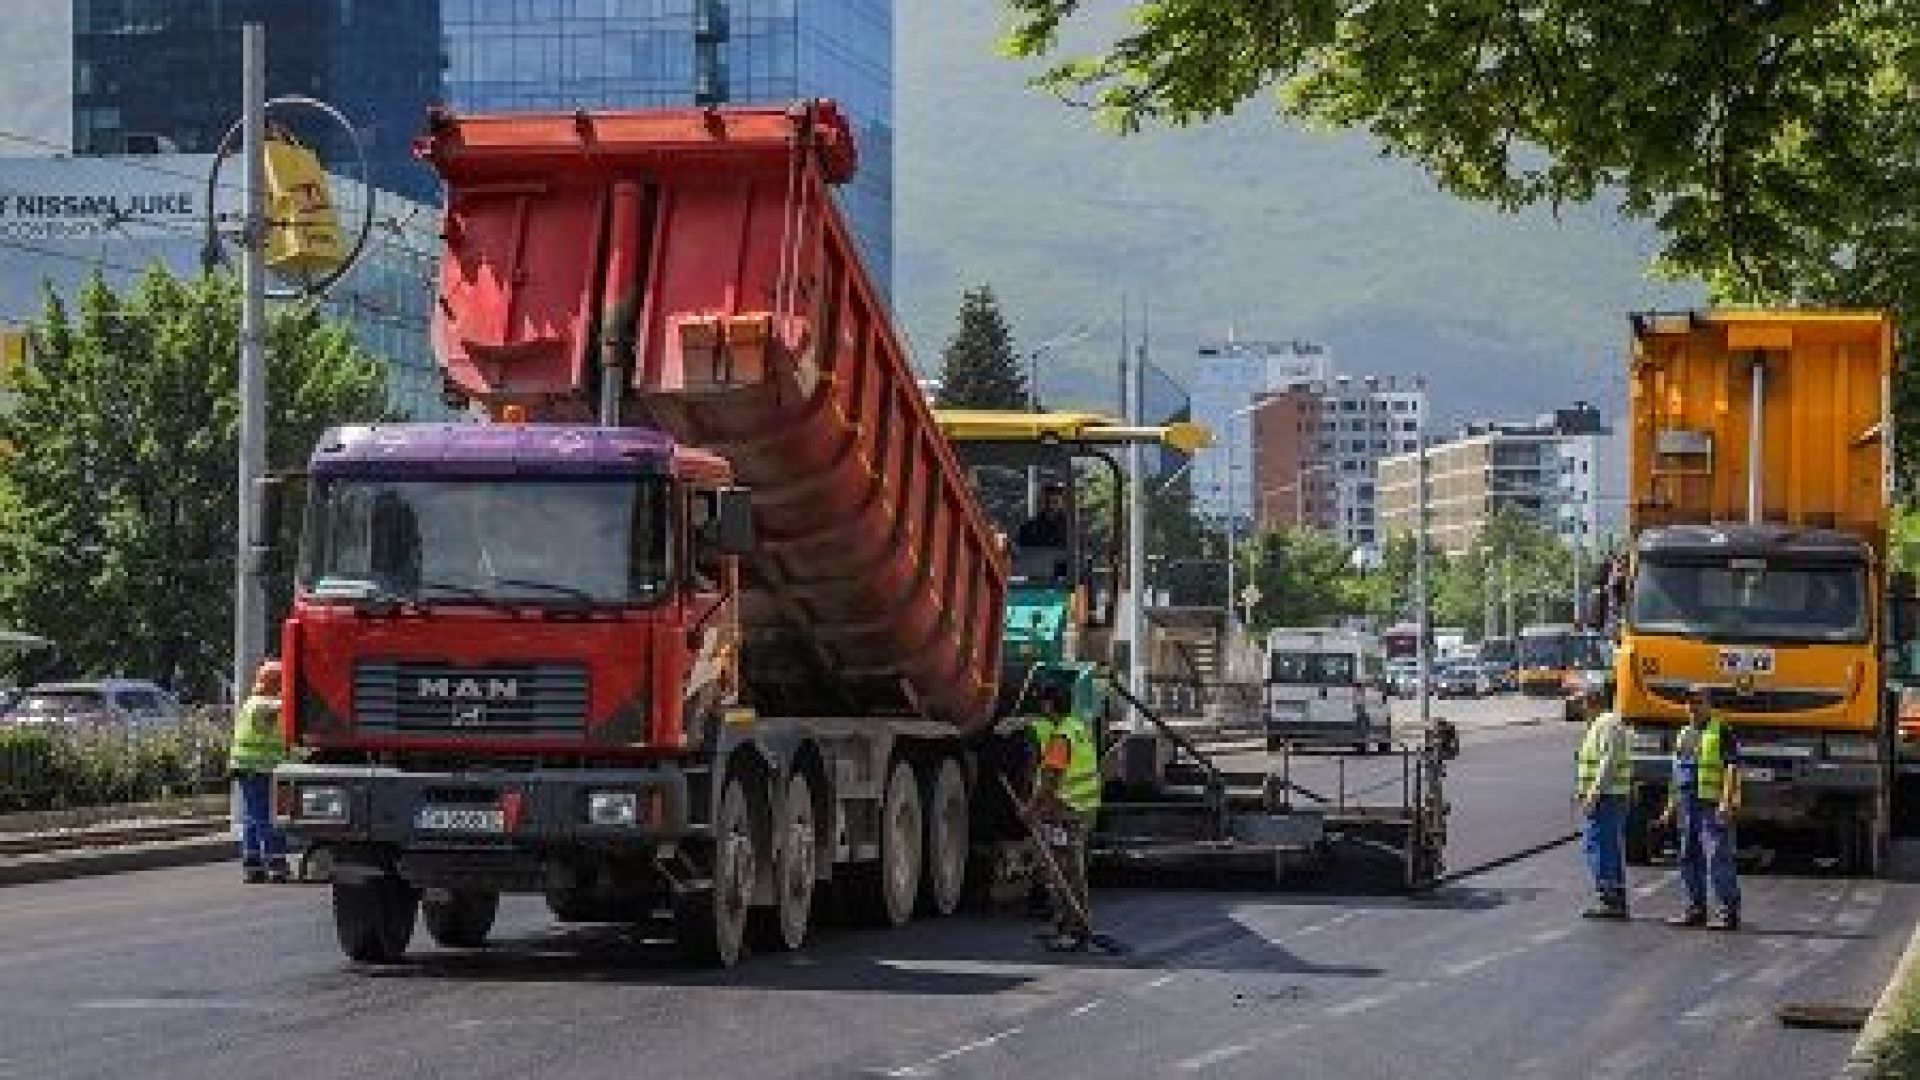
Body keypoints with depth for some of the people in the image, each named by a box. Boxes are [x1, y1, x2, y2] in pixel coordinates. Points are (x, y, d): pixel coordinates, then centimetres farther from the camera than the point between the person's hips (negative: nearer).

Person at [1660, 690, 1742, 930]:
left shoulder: (1721, 731, -5)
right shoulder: (1683, 735, 18)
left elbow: (1732, 768, -13)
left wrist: (1727, 802, -22)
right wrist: (1671, 807, 20)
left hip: (1713, 805, -8)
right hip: (1687, 806, 8)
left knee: (1718, 858, -11)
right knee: (1689, 858, 9)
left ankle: (1730, 912, -9)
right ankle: (1696, 909, 17)